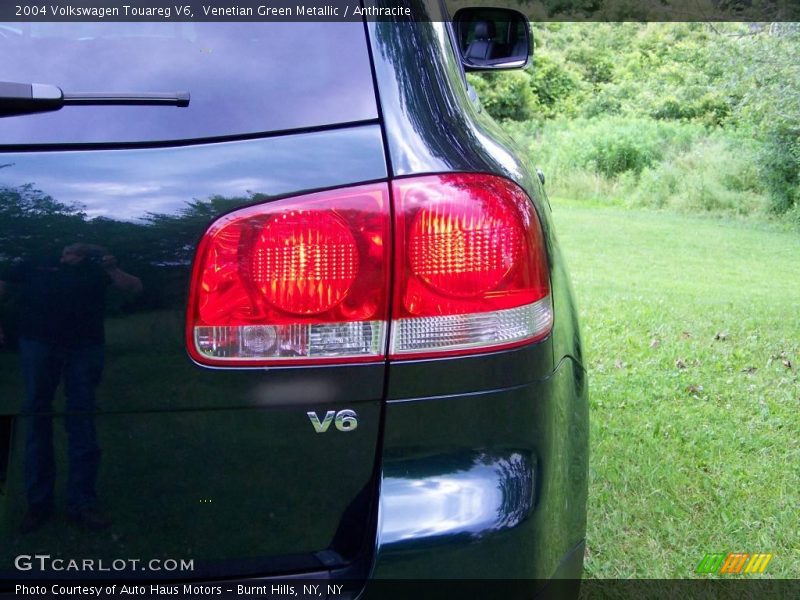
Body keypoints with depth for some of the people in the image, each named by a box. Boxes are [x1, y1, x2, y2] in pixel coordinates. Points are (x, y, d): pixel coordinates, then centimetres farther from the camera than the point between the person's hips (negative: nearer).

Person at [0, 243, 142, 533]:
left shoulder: (96, 270, 16)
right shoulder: (36, 266, 15)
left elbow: (135, 287, 11)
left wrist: (113, 270, -6)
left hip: (86, 346, 0)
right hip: (39, 343, 0)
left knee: (82, 419, -2)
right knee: (37, 418, 1)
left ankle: (82, 502, -1)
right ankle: (38, 502, 6)